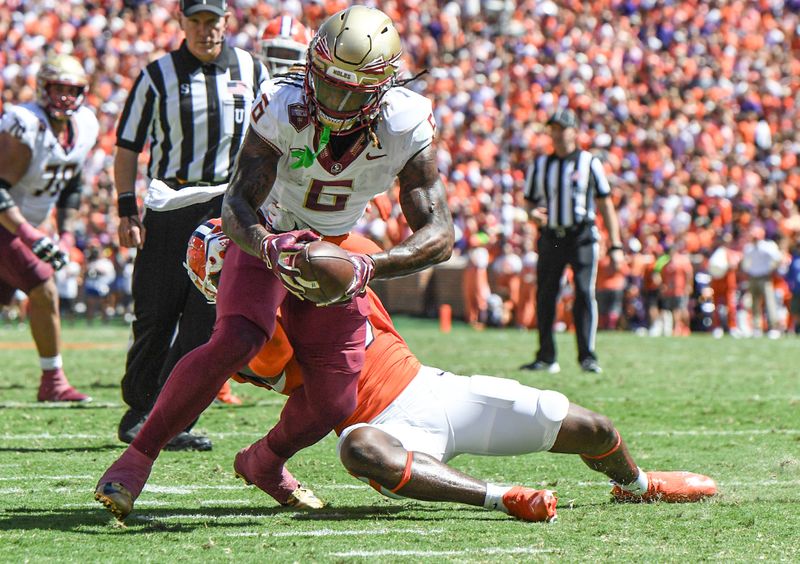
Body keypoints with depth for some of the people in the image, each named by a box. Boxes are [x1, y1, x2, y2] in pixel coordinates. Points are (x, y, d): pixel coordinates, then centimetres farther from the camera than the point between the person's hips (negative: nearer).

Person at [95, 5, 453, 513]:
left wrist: (370, 267, -45)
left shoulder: (406, 129, -24)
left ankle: (264, 463, 32)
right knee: (235, 342, -30)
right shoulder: (283, 109, -29)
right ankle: (137, 458, -18)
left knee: (333, 404, -2)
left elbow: (439, 234, -27)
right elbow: (237, 206, -30)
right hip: (267, 238, -3)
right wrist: (268, 246, -53)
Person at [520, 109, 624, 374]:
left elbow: (605, 205, 4)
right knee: (545, 296, 1)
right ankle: (546, 357, 9)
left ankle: (587, 356, -9)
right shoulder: (540, 165, 12)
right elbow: (531, 201, 17)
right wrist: (534, 214, -9)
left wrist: (615, 246, -1)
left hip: (582, 236, -3)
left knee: (585, 293, -11)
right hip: (550, 238, 3)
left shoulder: (590, 163, 3)